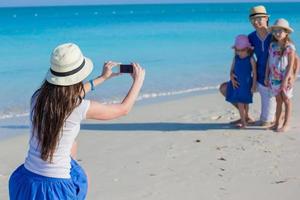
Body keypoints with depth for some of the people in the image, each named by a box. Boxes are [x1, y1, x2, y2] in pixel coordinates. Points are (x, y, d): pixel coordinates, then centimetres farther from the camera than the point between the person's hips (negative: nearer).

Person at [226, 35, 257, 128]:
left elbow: (254, 73, -7)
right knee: (239, 102, 6)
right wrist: (232, 79, -8)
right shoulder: (236, 58, 3)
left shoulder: (251, 59, -10)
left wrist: (253, 86, -8)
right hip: (237, 83, 4)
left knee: (243, 102, -3)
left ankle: (244, 121, 7)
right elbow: (232, 70, 9)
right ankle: (244, 120, 18)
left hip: (246, 84, -4)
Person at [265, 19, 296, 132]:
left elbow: (290, 65, -14)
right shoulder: (272, 45, 2)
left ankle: (286, 124, 12)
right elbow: (269, 62, 8)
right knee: (278, 101, 14)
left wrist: (285, 80, -18)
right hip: (274, 78, 4)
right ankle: (277, 123, 21)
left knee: (286, 101, 6)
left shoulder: (290, 47, -12)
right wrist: (266, 76, 7)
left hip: (285, 78, -4)